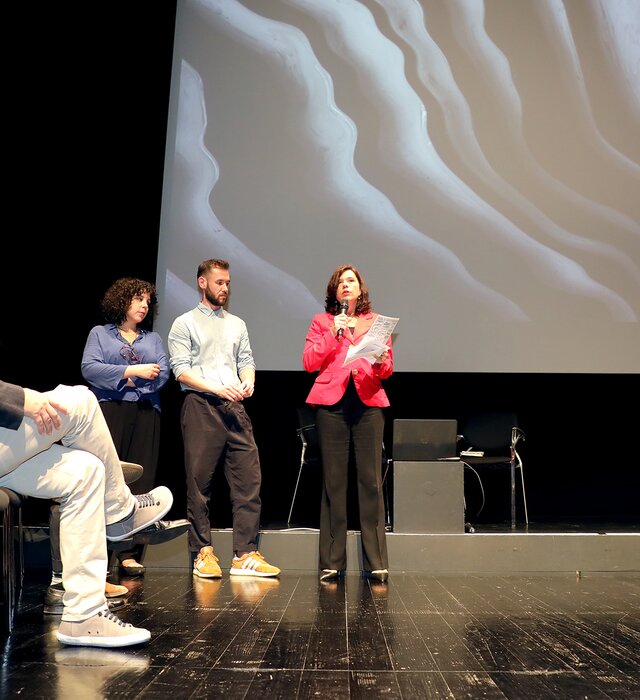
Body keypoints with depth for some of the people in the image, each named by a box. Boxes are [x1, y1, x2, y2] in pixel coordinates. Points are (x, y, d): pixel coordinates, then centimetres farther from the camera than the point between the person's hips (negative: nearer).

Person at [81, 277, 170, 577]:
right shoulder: (100, 333, 15)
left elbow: (162, 374, 7)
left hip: (145, 415, 3)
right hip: (108, 414, -2)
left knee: (140, 483, -3)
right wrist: (133, 371, -8)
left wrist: (125, 382, -5)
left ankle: (129, 554, 0)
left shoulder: (153, 338, 22)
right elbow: (89, 368, -2)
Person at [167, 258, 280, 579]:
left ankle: (245, 555, 1)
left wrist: (247, 382, -6)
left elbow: (246, 361, 17)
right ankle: (202, 553, 9)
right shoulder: (185, 323, 6)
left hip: (235, 407, 4)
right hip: (201, 407, -4)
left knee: (249, 478, -3)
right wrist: (216, 388, -16)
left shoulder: (237, 324, 22)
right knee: (199, 482, -1)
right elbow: (181, 370, -3)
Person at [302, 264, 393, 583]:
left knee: (371, 481, -4)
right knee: (333, 481, -1)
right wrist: (333, 333, -6)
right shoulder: (321, 321, 15)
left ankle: (376, 563, 0)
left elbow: (388, 369, 11)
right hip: (331, 404, 0)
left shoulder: (376, 322, 18)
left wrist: (381, 361, -11)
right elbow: (308, 362, 2)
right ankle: (331, 563, 4)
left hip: (368, 403, 1)